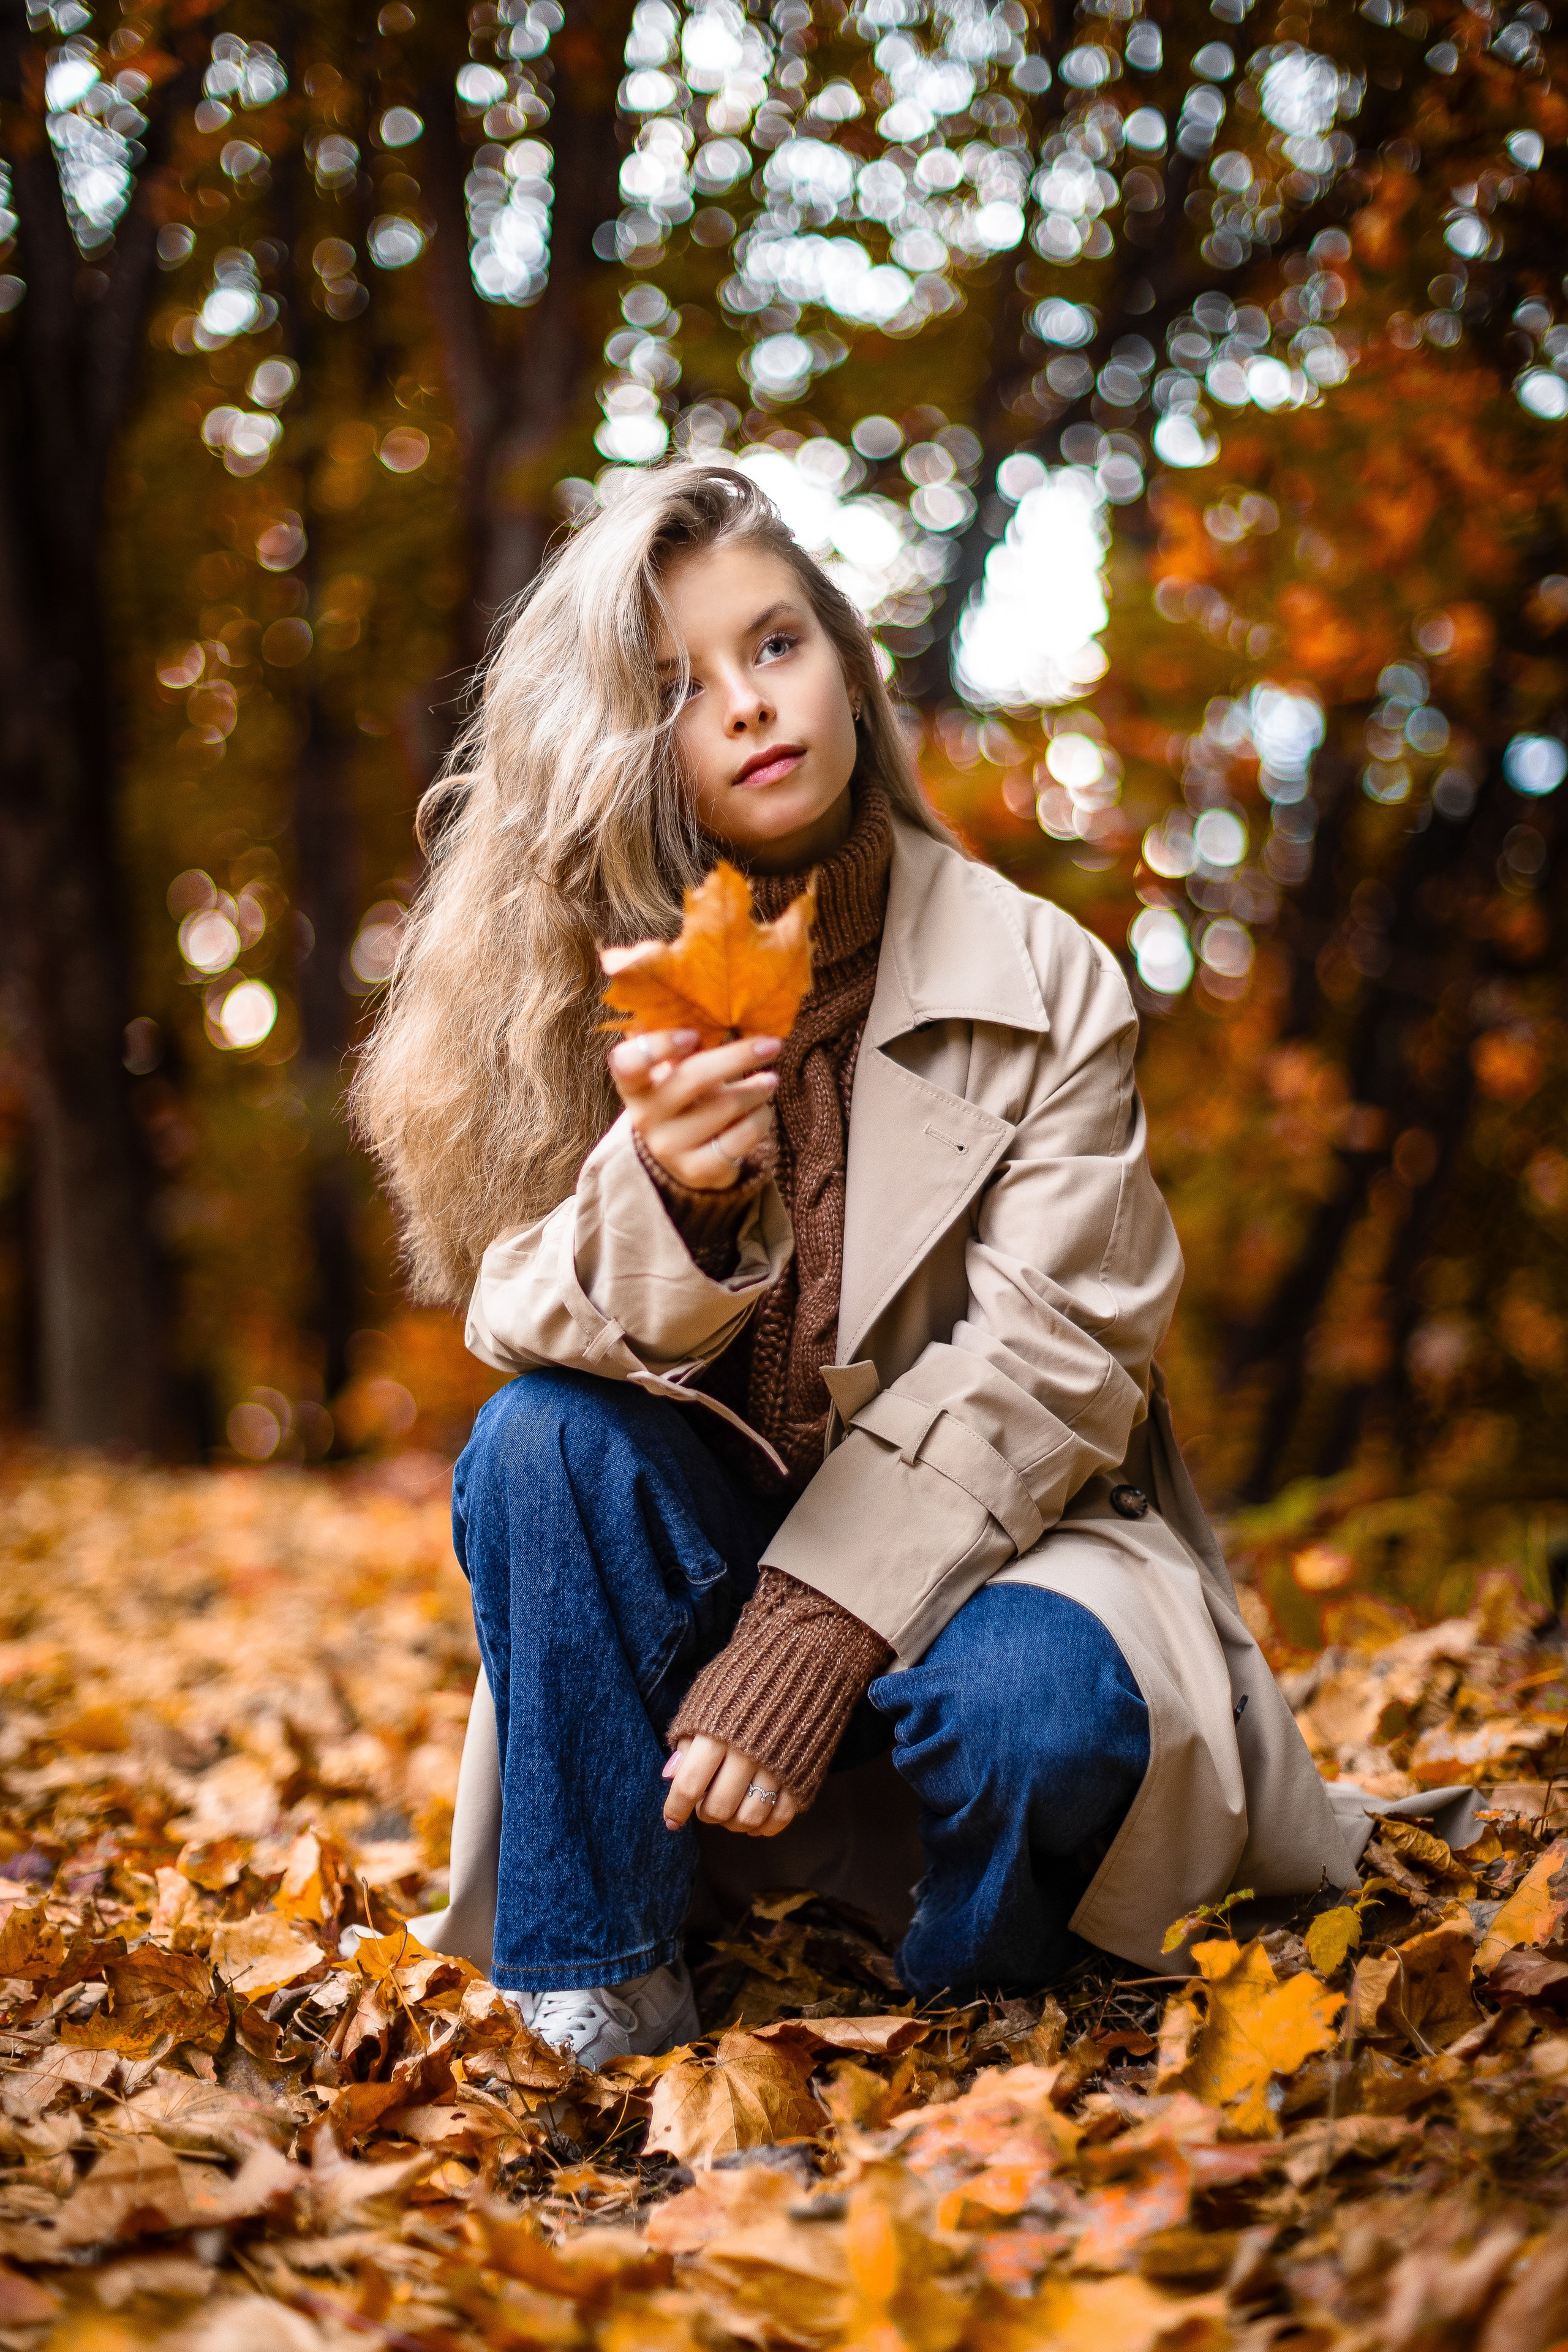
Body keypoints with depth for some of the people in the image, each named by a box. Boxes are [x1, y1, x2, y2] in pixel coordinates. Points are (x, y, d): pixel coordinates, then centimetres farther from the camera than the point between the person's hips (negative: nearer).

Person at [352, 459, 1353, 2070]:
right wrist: (664, 1202, -33)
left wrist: (816, 1632, -25)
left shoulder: (1041, 981, -9)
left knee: (1042, 1711, -33)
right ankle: (593, 2008, -12)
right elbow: (530, 1321, -9)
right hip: (709, 1538, 2)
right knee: (537, 1441, -26)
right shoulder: (589, 990, -2)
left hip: (984, 1526, -2)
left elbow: (1044, 1363, -14)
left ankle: (961, 2035, 2)